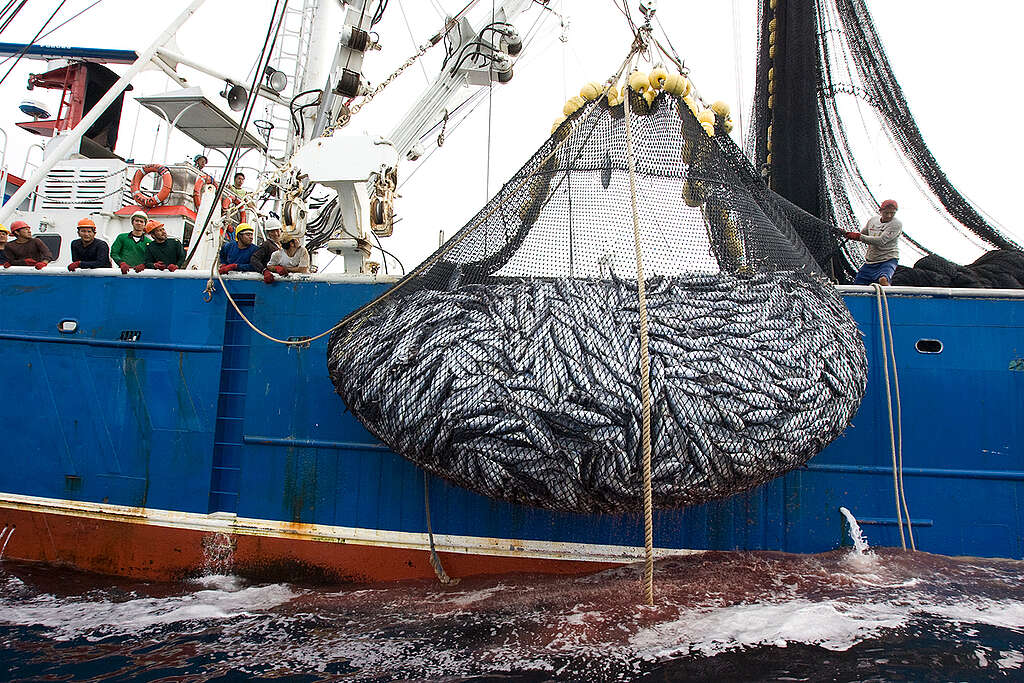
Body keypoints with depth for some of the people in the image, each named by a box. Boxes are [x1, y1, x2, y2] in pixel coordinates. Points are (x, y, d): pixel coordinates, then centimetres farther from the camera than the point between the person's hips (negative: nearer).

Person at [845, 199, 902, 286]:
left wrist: (859, 236, -22)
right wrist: (851, 235, 3)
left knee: (883, 280, -35)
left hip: (888, 260, -6)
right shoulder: (872, 220, 7)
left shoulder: (897, 224, -11)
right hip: (869, 261, 6)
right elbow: (862, 235, 23)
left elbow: (881, 241, -23)